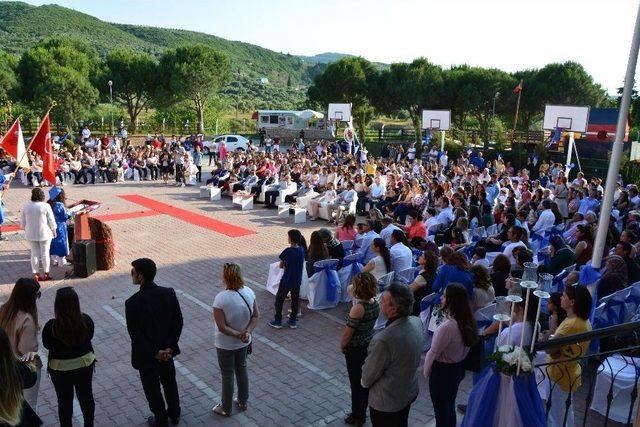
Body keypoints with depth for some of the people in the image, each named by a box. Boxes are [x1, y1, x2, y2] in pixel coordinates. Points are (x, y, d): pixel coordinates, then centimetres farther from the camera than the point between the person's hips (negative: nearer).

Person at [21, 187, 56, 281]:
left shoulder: (26, 206, -3)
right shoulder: (45, 206, -14)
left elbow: (23, 222, 6)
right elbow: (51, 220, -8)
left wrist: (25, 230, 20)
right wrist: (54, 230, 6)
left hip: (31, 234, 3)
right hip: (44, 233, -3)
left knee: (34, 253, 11)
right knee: (45, 253, 7)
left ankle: (35, 274, 14)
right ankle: (46, 274, 13)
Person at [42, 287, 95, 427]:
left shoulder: (51, 326, -25)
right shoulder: (86, 320, -18)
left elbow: (47, 345, -6)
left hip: (61, 369, -2)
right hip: (85, 364, 3)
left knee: (65, 401, 19)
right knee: (86, 397, 22)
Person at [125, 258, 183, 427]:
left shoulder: (133, 302, -25)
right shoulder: (169, 293, -13)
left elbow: (135, 334, -21)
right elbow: (178, 322, -10)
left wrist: (154, 352, -14)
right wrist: (169, 347, -8)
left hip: (146, 355, -4)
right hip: (167, 349, 4)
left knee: (152, 388, 18)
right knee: (169, 381, 25)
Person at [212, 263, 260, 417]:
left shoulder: (221, 298, -29)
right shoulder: (248, 292, -13)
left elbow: (222, 327, -26)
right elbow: (256, 316, -7)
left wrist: (238, 334, -19)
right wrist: (247, 332, -14)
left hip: (226, 345, -5)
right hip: (244, 342, 5)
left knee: (227, 375, 15)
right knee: (242, 370, 24)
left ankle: (226, 408, 35)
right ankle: (243, 402, 43)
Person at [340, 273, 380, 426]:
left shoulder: (358, 308, -28)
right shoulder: (375, 304, -5)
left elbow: (348, 331, -20)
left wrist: (342, 345, -5)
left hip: (355, 349, -7)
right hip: (369, 345, 7)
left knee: (356, 382, 10)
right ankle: (362, 412, 37)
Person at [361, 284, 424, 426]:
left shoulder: (383, 340, -39)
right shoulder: (417, 322, -16)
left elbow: (368, 375, -21)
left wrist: (364, 382, 2)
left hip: (386, 402, -6)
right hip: (410, 392, 6)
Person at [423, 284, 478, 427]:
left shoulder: (447, 327, -32)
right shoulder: (469, 321, -8)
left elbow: (433, 353, -21)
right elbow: (464, 348, 1)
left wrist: (426, 372, -2)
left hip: (442, 372, -7)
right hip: (459, 368, 7)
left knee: (441, 410, 13)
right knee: (450, 406, 26)